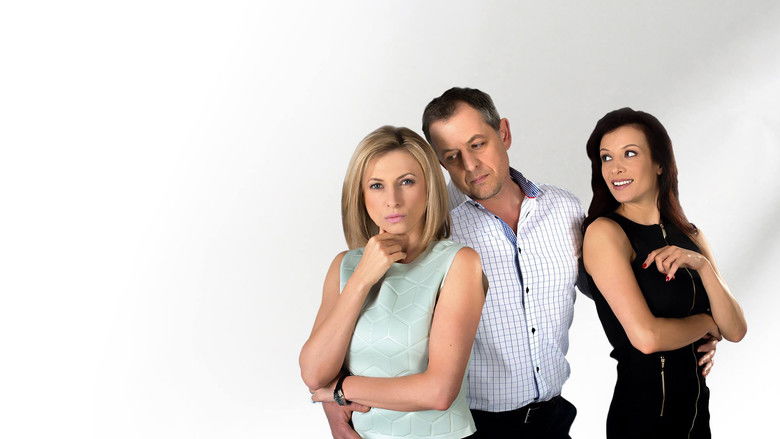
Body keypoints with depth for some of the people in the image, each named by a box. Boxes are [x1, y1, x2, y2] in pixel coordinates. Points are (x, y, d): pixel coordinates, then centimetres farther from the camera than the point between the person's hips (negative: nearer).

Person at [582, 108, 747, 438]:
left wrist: (703, 265, -14)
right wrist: (704, 322, -4)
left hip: (696, 407, 7)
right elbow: (646, 337, -23)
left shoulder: (690, 236, 6)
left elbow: (735, 331, 1)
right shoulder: (604, 232, -14)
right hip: (642, 412, -6)